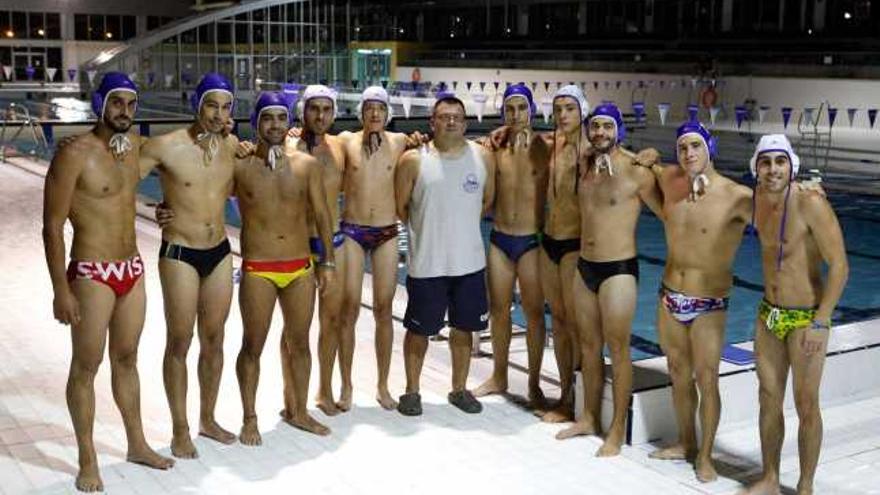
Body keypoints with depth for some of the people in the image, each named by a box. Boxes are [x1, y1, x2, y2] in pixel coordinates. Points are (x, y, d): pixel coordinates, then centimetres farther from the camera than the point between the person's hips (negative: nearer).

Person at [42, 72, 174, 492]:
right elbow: (52, 227, -15)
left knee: (127, 359, 18)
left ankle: (137, 445, 30)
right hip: (92, 275, -7)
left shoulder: (133, 144, 5)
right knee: (86, 366, 3)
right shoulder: (74, 153, -15)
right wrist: (61, 290, -17)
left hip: (132, 269, 7)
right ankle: (87, 461, 15)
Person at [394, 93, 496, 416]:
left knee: (463, 328, 14)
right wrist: (428, 226, 5)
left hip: (470, 262, 3)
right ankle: (412, 391, 23)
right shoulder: (413, 160, -7)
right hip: (426, 264, -3)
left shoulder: (483, 158, 1)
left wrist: (461, 222, 8)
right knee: (419, 329, 6)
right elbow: (400, 207, 0)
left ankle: (459, 389, 30)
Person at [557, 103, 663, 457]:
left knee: (617, 350, 1)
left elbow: (666, 213, -4)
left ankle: (617, 430, 12)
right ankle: (590, 418, 29)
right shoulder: (585, 166, 6)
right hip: (584, 266, 6)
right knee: (588, 346, 16)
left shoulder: (636, 172, -12)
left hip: (618, 270, -6)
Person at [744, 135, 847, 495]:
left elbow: (839, 265, -19)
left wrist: (820, 322, -20)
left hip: (805, 318, -6)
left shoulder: (810, 204, -20)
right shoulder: (758, 199, 1)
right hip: (768, 315, 6)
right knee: (769, 398, 13)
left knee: (806, 405, 5)